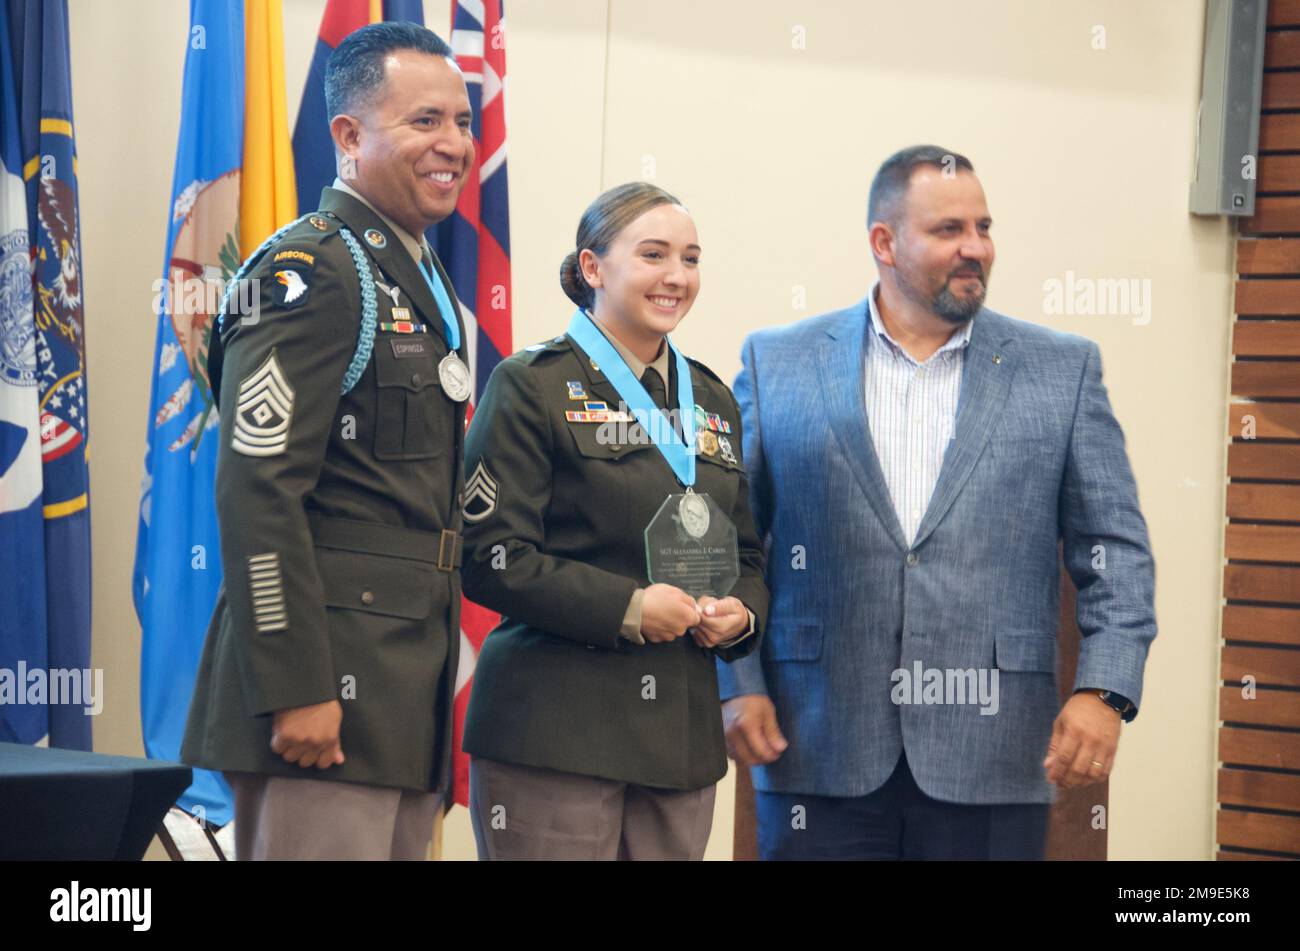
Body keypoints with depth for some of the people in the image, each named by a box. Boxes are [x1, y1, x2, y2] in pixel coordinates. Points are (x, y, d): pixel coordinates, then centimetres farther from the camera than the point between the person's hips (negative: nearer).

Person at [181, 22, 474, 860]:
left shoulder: (419, 278, 18)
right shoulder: (308, 273, -11)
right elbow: (258, 491, -19)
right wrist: (297, 690, -23)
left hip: (410, 693, 9)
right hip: (330, 685, -9)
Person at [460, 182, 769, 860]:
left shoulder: (713, 403, 18)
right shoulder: (533, 386, -1)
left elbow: (747, 555, 24)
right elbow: (490, 557, -9)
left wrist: (743, 614, 1)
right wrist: (626, 607, -16)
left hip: (682, 730, 6)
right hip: (553, 727, -6)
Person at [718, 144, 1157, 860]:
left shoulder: (1062, 370, 8)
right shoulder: (778, 364, 7)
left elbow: (1115, 550, 5)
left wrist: (1103, 691, -8)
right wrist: (736, 685, -2)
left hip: (990, 760, 0)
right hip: (820, 751, 0)